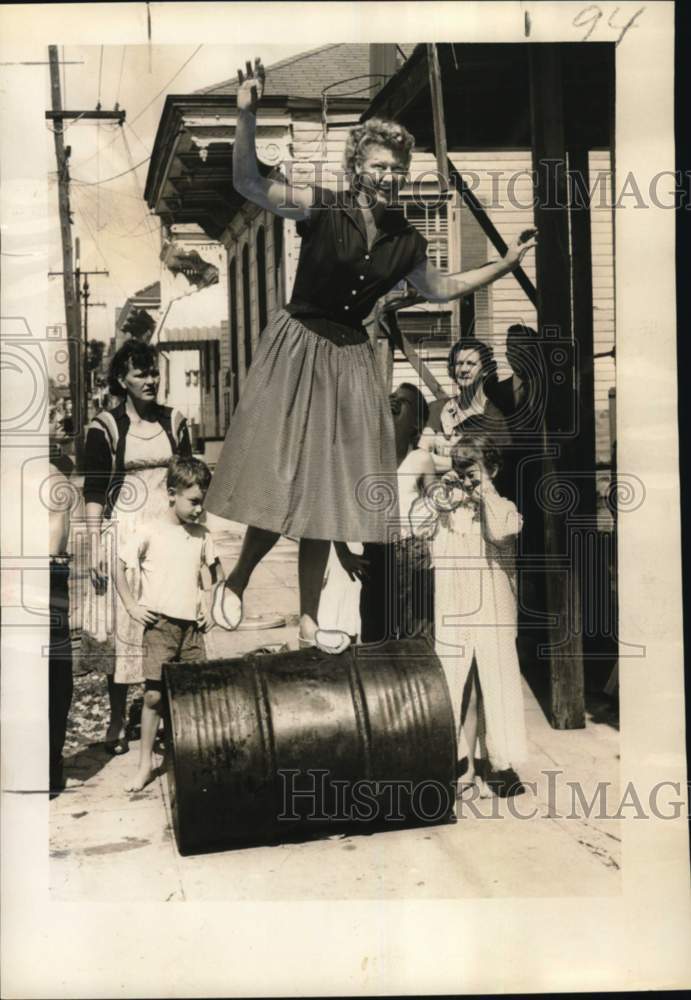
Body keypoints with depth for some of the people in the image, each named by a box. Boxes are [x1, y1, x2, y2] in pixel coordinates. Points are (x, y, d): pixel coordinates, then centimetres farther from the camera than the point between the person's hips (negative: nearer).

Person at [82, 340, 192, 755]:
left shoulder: (174, 421, 8)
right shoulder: (106, 427, -2)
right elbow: (95, 491, -3)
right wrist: (95, 546, -9)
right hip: (125, 531, -3)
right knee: (124, 624, 0)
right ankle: (118, 721, 10)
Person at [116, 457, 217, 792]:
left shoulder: (202, 535, 7)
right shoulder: (149, 531, -6)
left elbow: (212, 572, 21)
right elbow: (119, 566, -3)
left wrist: (208, 610, 12)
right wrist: (131, 605, -8)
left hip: (192, 626, 4)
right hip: (160, 625, -4)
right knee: (154, 694, -4)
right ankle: (146, 763, 7)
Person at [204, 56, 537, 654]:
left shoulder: (406, 242, 2)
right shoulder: (322, 209, -11)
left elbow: (437, 289, 20)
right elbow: (249, 184, -22)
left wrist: (506, 264, 19)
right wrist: (246, 118, -36)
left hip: (350, 360, 4)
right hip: (298, 351, -4)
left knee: (327, 489, 7)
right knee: (282, 482, -3)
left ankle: (309, 618, 18)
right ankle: (235, 583, 23)